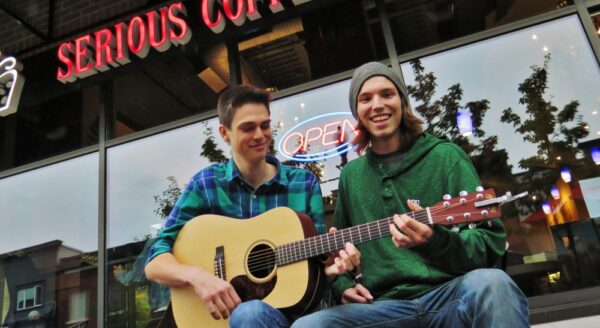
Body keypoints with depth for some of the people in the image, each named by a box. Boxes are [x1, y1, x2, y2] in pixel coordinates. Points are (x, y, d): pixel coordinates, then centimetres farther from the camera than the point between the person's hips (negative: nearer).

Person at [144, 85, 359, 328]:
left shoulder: (305, 182, 4)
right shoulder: (206, 184, 0)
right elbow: (155, 263, -2)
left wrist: (330, 264, -18)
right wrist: (196, 276, -23)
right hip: (230, 308, -1)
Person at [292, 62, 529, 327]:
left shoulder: (446, 156, 2)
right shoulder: (351, 175, 15)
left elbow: (491, 243, -5)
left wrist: (435, 241, -24)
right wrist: (343, 285, 7)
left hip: (450, 295, -2)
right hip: (385, 306, 3)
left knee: (490, 283, -37)